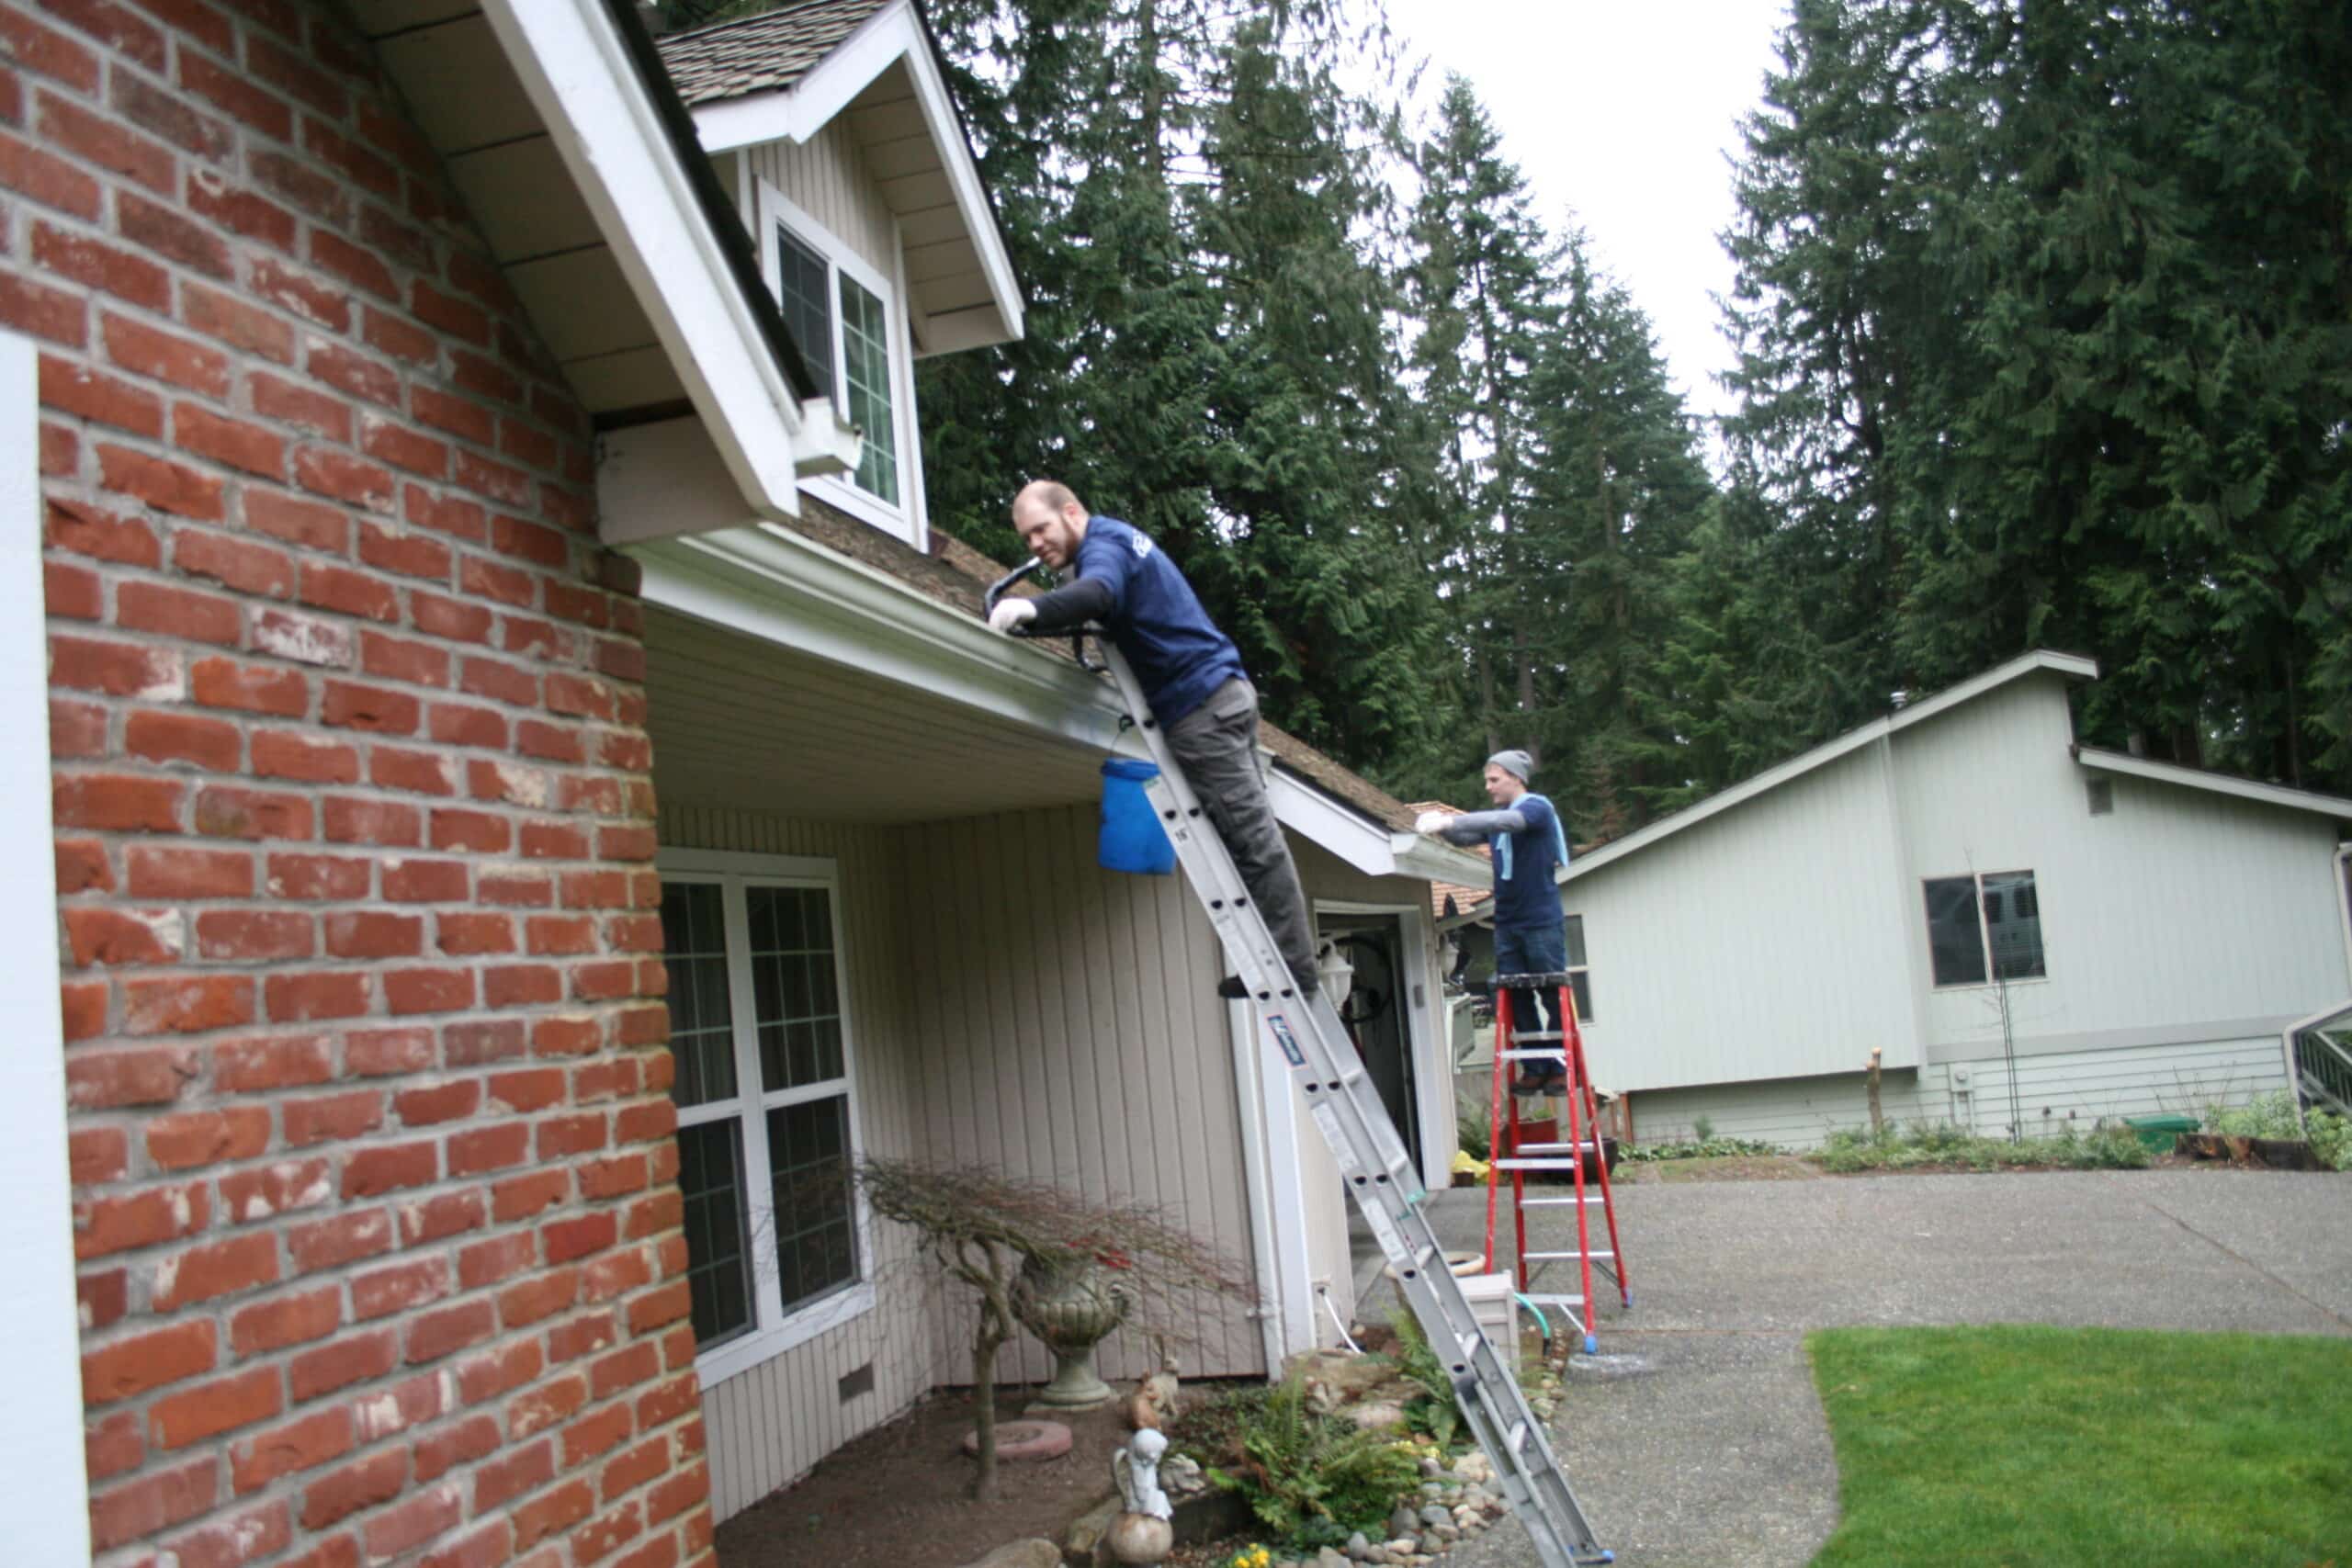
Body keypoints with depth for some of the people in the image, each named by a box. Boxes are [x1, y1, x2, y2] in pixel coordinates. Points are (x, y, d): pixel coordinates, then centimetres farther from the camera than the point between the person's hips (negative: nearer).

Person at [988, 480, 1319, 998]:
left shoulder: (1104, 544, -10)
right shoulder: (1121, 536, 21)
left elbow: (1097, 592, -33)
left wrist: (1033, 609, -50)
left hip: (1201, 703, -10)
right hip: (1224, 691, 10)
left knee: (1252, 838, -9)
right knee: (1251, 836, 9)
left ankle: (1293, 968, -7)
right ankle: (1279, 962, 12)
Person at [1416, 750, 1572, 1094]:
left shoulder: (1537, 807, -9)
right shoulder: (1497, 816, 13)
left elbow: (1506, 822, -28)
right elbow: (1466, 837, 9)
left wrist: (1448, 821, -35)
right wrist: (1443, 827, -13)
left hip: (1542, 921, -6)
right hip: (1507, 922, 6)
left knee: (1554, 998, -1)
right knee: (1517, 1001, 5)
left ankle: (1560, 1069, 8)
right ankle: (1534, 1069, 11)